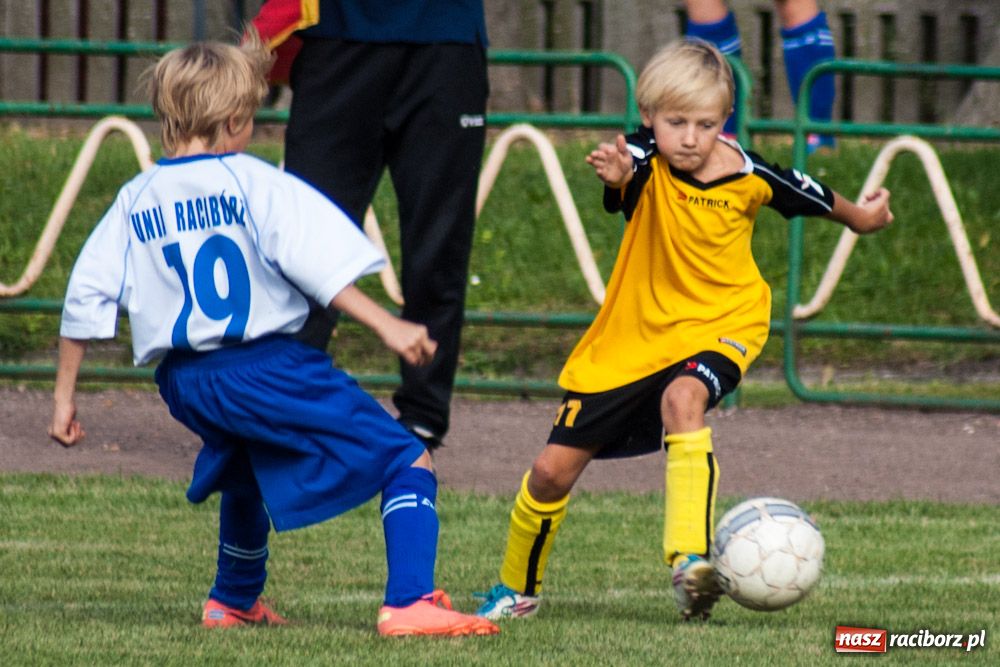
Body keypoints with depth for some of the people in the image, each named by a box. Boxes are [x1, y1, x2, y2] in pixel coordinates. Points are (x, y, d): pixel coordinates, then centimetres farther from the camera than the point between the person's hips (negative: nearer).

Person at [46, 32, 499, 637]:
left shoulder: (134, 201, 9)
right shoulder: (256, 184, -5)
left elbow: (86, 300, 9)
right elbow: (321, 265, -15)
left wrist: (65, 396, 15)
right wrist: (388, 327, -16)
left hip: (183, 381, 6)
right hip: (267, 367, -6)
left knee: (248, 475, 38)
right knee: (407, 463, -4)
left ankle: (235, 601, 49)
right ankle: (409, 604, -21)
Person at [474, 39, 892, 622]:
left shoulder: (751, 177, -11)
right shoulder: (646, 164, -15)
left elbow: (812, 198, 9)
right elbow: (623, 171, -40)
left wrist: (859, 217, 27)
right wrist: (616, 172, -64)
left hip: (719, 324, -2)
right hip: (630, 334, 2)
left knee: (682, 399, -37)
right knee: (554, 469, 3)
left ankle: (691, 561, -43)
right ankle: (517, 590, 30)